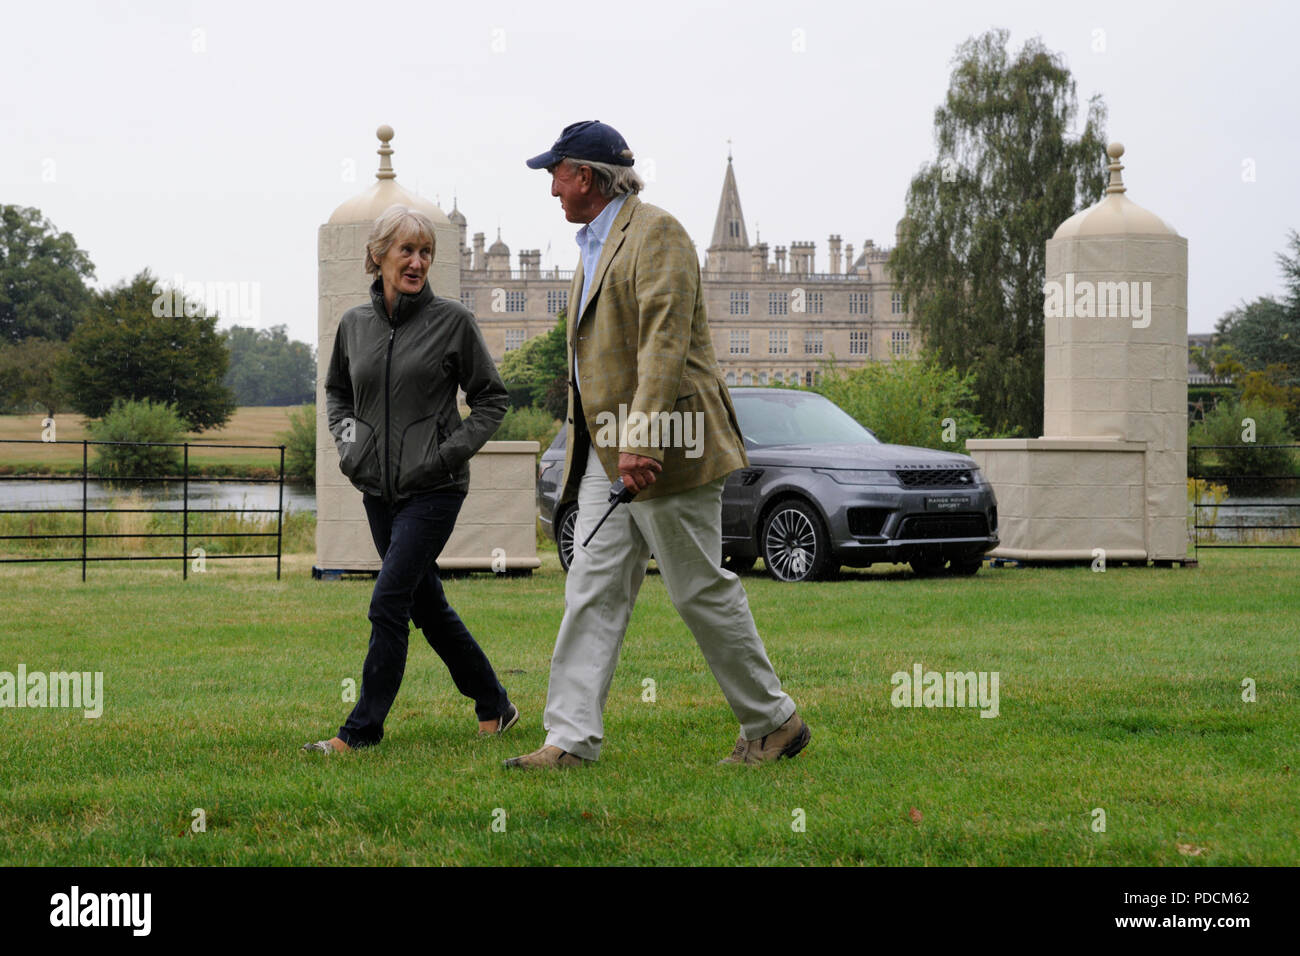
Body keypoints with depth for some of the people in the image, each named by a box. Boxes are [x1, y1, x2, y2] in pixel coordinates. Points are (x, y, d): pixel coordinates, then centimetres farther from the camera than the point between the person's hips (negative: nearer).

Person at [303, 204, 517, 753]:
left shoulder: (452, 321, -5)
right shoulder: (354, 325, 7)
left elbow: (491, 398, 2)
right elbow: (337, 391, 24)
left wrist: (452, 451, -9)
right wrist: (346, 441, 7)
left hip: (433, 488, -5)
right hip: (377, 488, 5)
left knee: (388, 605, -12)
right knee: (428, 606, 12)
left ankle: (362, 729, -6)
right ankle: (494, 707, 27)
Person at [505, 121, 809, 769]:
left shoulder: (655, 232, -11)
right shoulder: (594, 245, 20)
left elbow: (665, 344, -22)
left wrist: (641, 440, -30)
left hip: (662, 449, -9)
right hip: (606, 455, 9)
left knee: (702, 592, -2)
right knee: (593, 593, 1)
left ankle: (774, 722, 11)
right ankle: (572, 738, -1)